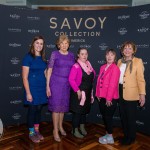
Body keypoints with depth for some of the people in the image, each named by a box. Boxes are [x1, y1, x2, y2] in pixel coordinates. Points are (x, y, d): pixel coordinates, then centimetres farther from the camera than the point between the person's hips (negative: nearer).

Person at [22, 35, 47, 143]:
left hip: (42, 88, 5)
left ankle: (37, 131, 30)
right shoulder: (28, 57, -9)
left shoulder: (43, 59, 8)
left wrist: (47, 87, 7)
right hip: (32, 88, -5)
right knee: (32, 110, 5)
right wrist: (28, 92, -16)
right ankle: (31, 133, 23)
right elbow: (25, 77, -12)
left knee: (39, 109, 13)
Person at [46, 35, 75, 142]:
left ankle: (60, 126, 33)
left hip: (67, 84, 4)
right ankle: (55, 130, 15)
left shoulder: (71, 55, 8)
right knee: (56, 106, 0)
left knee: (63, 105, 14)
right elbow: (49, 70, -4)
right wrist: (47, 85, -9)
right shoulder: (55, 54, -3)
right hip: (56, 82, -4)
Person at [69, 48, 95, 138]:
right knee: (77, 111, 3)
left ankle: (82, 127, 37)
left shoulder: (89, 65, 6)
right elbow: (71, 79, -21)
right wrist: (77, 90, -23)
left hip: (88, 92, 7)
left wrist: (90, 90, 10)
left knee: (84, 110, 18)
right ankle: (75, 130, 20)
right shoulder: (76, 66, -16)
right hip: (79, 92, -7)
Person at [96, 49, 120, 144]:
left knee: (108, 117, 3)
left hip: (111, 98, -7)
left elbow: (113, 84, -17)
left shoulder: (115, 68, -13)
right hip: (102, 97, 7)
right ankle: (107, 134, 32)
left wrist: (109, 98, -17)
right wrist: (98, 94, 7)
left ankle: (110, 137, 20)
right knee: (104, 116, 15)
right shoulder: (103, 67, 10)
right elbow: (99, 81, 9)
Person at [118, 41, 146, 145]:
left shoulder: (138, 61, -7)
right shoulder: (120, 61, 8)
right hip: (120, 91, 5)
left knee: (131, 116, 7)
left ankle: (131, 138, 27)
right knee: (123, 115, 16)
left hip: (131, 93, -5)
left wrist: (142, 94, -16)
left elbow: (141, 79, -10)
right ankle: (126, 135, 34)